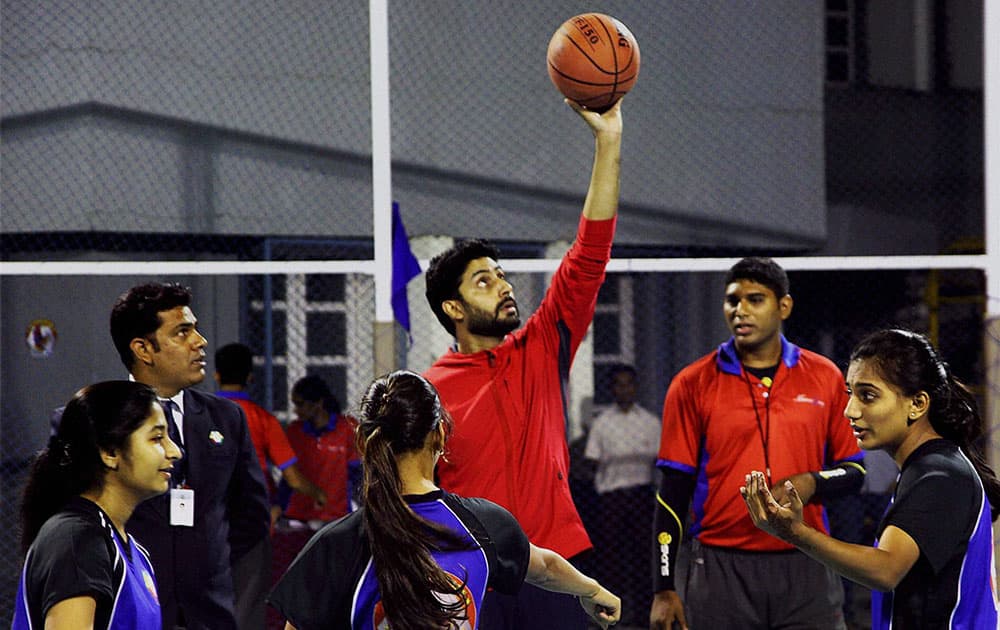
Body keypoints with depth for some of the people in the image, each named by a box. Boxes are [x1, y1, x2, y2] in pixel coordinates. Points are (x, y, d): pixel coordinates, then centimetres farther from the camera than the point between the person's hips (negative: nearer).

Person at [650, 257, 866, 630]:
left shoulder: (826, 378, 7)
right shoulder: (693, 385, 3)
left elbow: (855, 470, 13)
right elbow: (673, 491, 2)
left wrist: (812, 484, -10)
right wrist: (663, 589, -3)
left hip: (806, 571, 1)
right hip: (719, 570, -1)